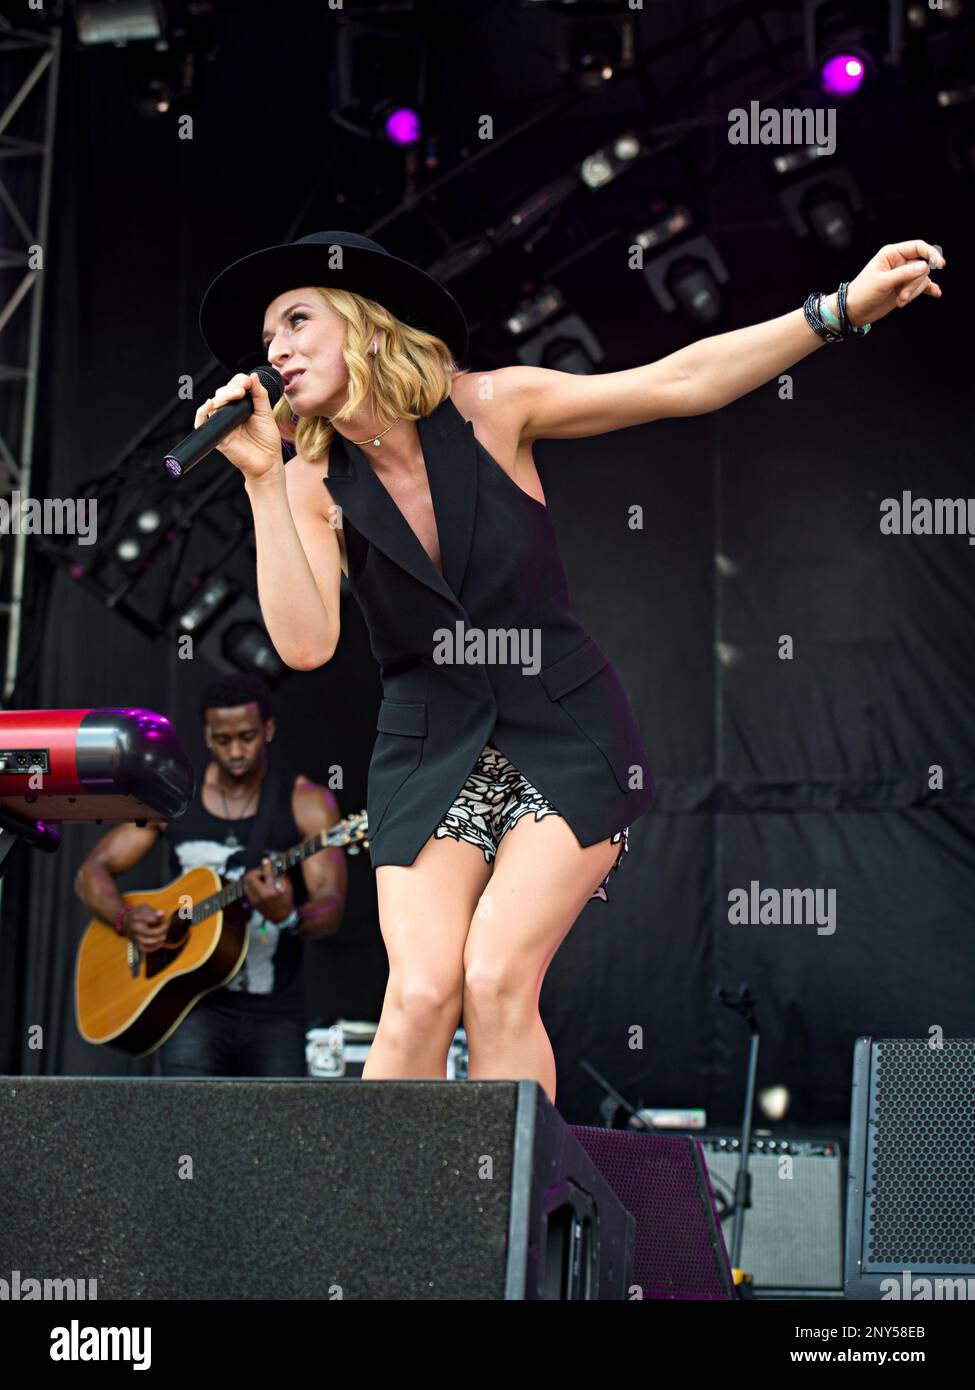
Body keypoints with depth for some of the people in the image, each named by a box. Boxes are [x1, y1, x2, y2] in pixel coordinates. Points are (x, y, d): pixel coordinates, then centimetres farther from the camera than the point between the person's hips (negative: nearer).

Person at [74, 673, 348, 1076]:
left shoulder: (307, 802, -3)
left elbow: (330, 910, -11)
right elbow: (92, 872, 8)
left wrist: (288, 918, -34)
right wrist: (125, 919, -13)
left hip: (275, 1014, 1)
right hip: (195, 1004, -1)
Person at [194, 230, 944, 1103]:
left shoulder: (489, 409, -7)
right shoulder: (316, 483, -4)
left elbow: (683, 382, -8)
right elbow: (305, 643, -18)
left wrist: (843, 308, -15)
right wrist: (263, 478, -23)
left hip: (564, 741, -1)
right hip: (432, 760, 1)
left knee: (497, 980, -18)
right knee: (422, 991, -18)